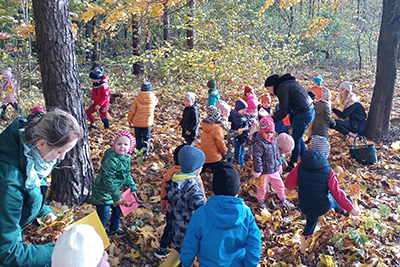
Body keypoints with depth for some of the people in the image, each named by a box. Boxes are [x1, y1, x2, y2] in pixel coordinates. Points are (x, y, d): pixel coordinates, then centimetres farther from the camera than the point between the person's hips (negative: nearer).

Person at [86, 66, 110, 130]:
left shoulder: (104, 85, -27)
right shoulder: (95, 83, -2)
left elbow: (105, 96, -23)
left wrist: (99, 105, -20)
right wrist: (93, 99, 8)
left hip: (103, 104, -8)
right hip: (96, 103, 8)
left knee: (103, 117, 0)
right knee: (88, 112, 10)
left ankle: (107, 128, 19)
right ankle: (92, 124, 27)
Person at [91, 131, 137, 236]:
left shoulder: (127, 158, -1)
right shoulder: (111, 160, -30)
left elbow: (127, 175, 13)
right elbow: (107, 180, -28)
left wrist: (132, 188, 11)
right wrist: (116, 197, -25)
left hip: (113, 191, 9)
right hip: (102, 193, -9)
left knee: (118, 210, 25)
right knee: (104, 217, -1)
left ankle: (114, 229, 49)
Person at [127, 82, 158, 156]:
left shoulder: (137, 99, -14)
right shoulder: (154, 99, -11)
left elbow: (131, 111, -8)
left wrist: (129, 120, 6)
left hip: (137, 122, 0)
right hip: (148, 122, 0)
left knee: (138, 138, 17)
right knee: (146, 138, 15)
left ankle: (139, 151, 25)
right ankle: (145, 152, 19)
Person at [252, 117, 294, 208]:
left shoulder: (274, 140, 1)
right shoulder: (259, 143, -25)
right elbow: (257, 157, -25)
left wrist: (279, 164, 18)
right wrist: (258, 170, -24)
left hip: (274, 169, 7)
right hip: (264, 171, -7)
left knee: (280, 185, 20)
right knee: (262, 188, 13)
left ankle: (283, 199, 42)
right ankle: (261, 201, 37)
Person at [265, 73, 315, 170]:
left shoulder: (282, 89, -13)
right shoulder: (288, 84, 17)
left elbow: (283, 112, -14)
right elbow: (287, 108, 21)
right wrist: (274, 115, 18)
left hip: (303, 114, -10)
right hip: (310, 111, 10)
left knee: (296, 139, 5)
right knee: (298, 137, 21)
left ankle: (293, 164, 19)